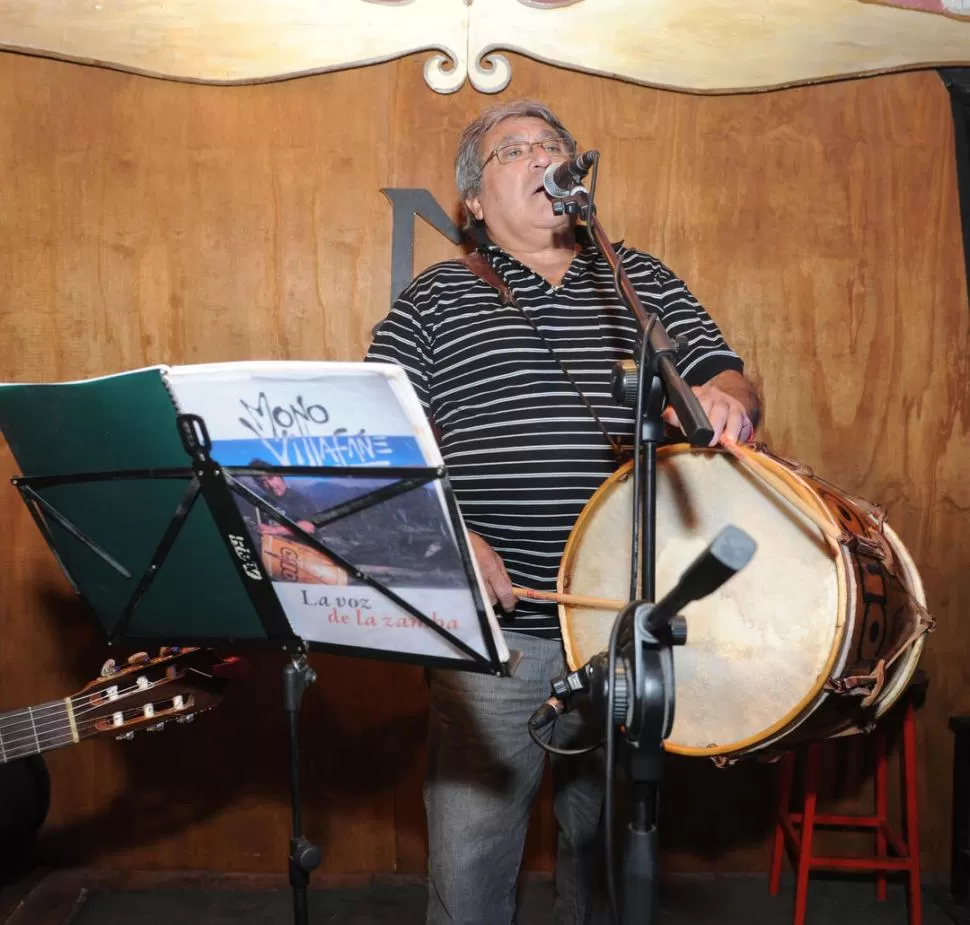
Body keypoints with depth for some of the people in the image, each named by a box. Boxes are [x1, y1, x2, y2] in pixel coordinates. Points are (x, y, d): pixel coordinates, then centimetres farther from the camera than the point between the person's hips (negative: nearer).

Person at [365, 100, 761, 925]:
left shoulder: (642, 281, 14)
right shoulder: (434, 300, 6)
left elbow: (729, 378, 10)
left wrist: (726, 400, -14)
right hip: (495, 630, -2)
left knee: (614, 858, 16)